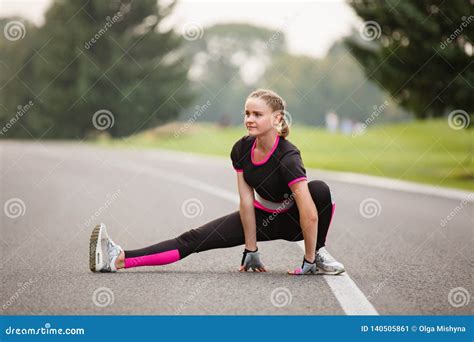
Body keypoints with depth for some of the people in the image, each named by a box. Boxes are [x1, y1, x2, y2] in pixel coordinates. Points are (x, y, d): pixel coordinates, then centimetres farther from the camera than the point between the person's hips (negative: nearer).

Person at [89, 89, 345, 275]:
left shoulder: (287, 157, -33)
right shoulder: (241, 150, -15)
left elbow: (310, 214, -36)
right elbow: (246, 202, -12)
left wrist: (309, 262, -30)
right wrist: (251, 251, -12)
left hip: (292, 221, -4)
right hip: (262, 215, 4)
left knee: (320, 189, -36)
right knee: (195, 239, -9)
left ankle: (317, 254, -15)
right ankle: (118, 259, -21)